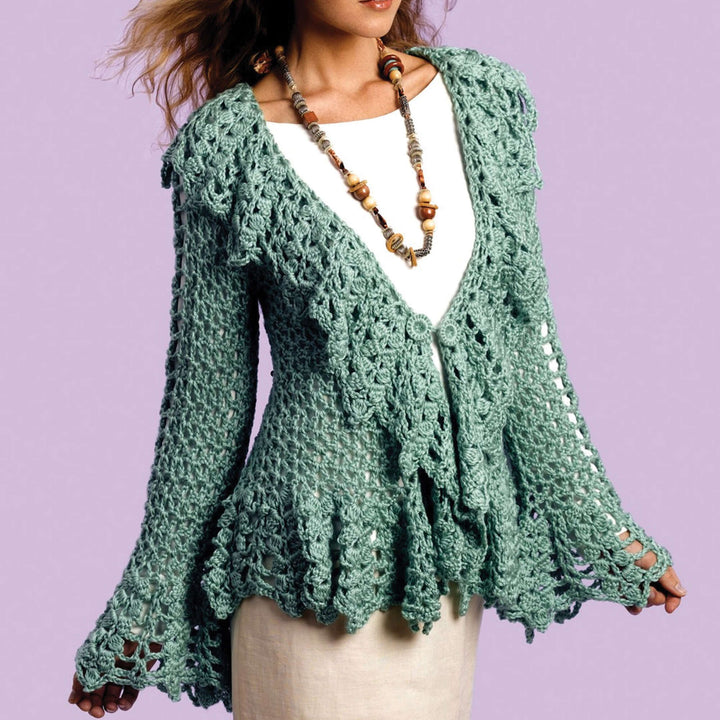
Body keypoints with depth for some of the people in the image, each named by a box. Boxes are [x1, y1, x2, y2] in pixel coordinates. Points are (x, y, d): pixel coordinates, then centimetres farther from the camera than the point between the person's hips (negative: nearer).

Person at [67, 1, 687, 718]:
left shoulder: (484, 99, 1)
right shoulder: (227, 147, -10)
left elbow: (525, 334, 6)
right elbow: (206, 395, -3)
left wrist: (597, 524, 9)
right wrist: (143, 614, 3)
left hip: (457, 544, 4)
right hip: (319, 568, -3)